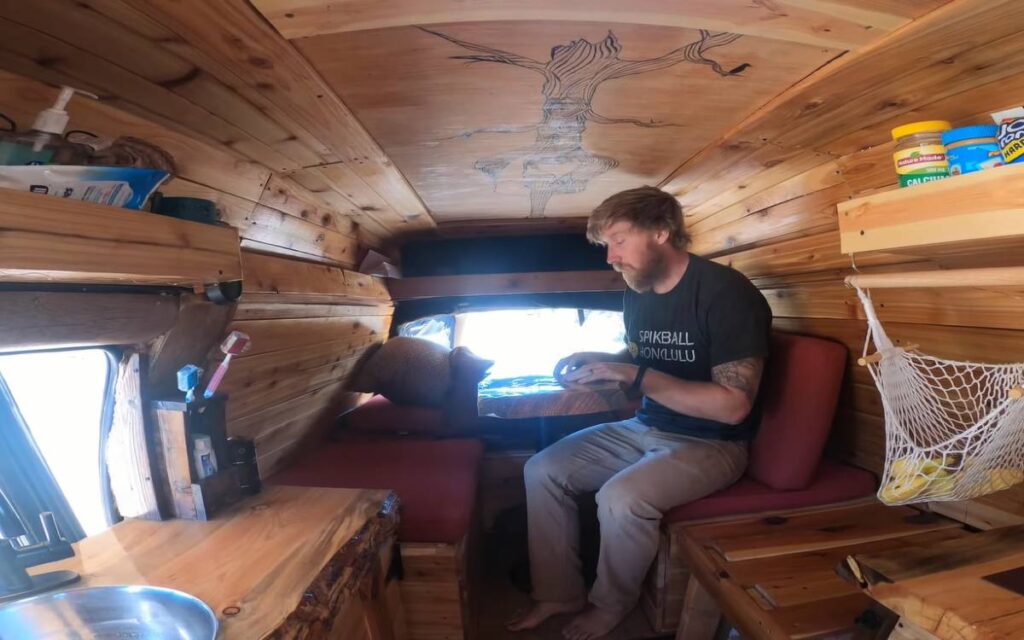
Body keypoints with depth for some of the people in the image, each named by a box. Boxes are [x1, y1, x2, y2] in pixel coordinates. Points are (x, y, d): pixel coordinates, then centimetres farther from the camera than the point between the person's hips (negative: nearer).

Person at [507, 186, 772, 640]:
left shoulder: (727, 293, -21)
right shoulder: (637, 295, 3)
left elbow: (733, 405, -26)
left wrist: (632, 375, -28)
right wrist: (595, 362, -3)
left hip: (711, 444, -7)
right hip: (645, 429, 7)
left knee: (620, 498, -31)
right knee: (543, 471, -3)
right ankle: (558, 593, 14)